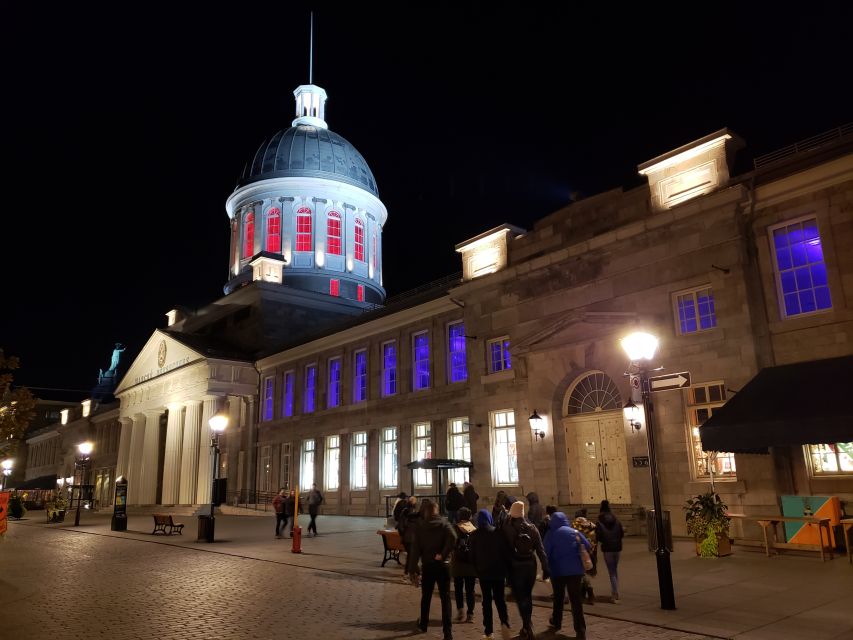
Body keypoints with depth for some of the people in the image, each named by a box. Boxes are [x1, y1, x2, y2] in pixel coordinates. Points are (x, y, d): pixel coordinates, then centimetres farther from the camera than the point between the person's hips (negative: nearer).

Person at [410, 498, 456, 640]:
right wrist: (443, 554, -15)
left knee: (426, 596, 18)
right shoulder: (443, 522, -3)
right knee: (445, 597, 1)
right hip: (442, 565, -1)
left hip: (427, 565, 1)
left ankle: (423, 624, 32)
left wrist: (413, 567, -1)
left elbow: (416, 547, -4)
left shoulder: (419, 526, -1)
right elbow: (452, 537, -22)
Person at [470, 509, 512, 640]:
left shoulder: (475, 535, -4)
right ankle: (504, 622, -13)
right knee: (499, 598, 11)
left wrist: (476, 570, 10)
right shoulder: (498, 533, -5)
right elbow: (505, 552, -3)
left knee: (486, 600, 9)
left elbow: (473, 555, 0)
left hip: (483, 571, 0)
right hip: (498, 571, 0)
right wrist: (505, 569, 7)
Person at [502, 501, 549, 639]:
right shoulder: (532, 528, -3)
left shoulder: (507, 529, -12)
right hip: (530, 566, 4)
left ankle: (528, 628, -6)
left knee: (520, 597, 3)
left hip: (515, 568, -4)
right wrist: (545, 568, 2)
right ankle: (527, 626, 31)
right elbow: (540, 550, -2)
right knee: (527, 595, 20)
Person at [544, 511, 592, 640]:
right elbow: (588, 547, 0)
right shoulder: (574, 532, 4)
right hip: (575, 570, 1)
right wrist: (584, 567, 11)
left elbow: (546, 553, -5)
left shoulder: (551, 534, -1)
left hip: (558, 570, -1)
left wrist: (546, 569, 5)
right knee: (576, 600, 0)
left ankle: (556, 623, 33)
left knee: (558, 597, 19)